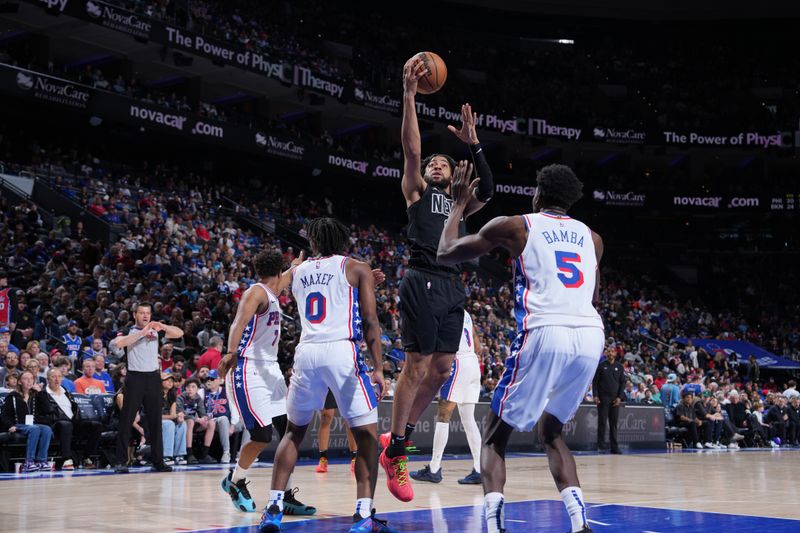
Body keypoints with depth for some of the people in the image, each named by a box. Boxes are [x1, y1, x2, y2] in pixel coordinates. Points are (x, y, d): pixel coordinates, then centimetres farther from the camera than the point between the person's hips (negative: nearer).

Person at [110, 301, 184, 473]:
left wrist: (161, 325, -8)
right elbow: (119, 343, -20)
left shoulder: (156, 331, 13)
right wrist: (142, 332, -21)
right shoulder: (129, 331, 2)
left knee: (155, 422, 6)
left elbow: (179, 333, 7)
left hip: (153, 377, 4)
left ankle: (158, 461, 10)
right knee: (126, 421, -5)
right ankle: (121, 461, -3)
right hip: (135, 377, -4)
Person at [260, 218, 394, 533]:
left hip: (306, 352, 4)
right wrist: (377, 368, -6)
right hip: (343, 352, -3)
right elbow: (370, 321, -3)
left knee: (294, 431, 20)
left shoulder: (298, 272, 18)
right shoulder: (357, 269, 7)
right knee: (367, 434, 6)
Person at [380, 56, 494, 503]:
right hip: (424, 281, -6)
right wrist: (409, 95, -10)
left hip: (453, 286, 6)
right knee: (417, 367, -7)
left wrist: (473, 143, 5)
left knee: (442, 369, 5)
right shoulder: (416, 191, 11)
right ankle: (395, 451, 1)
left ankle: (401, 434, 19)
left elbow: (488, 189, 5)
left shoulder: (459, 203, 24)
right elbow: (412, 150, -3)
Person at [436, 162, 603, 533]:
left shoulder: (514, 226, 10)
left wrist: (459, 206, 30)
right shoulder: (591, 237, 23)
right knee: (550, 431, 24)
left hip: (545, 335, -4)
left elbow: (445, 255, 17)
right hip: (590, 337, 5)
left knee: (495, 434, 11)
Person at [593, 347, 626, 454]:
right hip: (603, 398, -2)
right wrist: (595, 395, -8)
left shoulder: (619, 367, 9)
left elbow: (623, 382, 8)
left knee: (614, 423, 3)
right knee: (602, 421, -3)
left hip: (615, 399, 2)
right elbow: (595, 381, 2)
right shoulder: (601, 366, 3)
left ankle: (614, 447, 5)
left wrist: (620, 397, -3)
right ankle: (601, 443, 3)